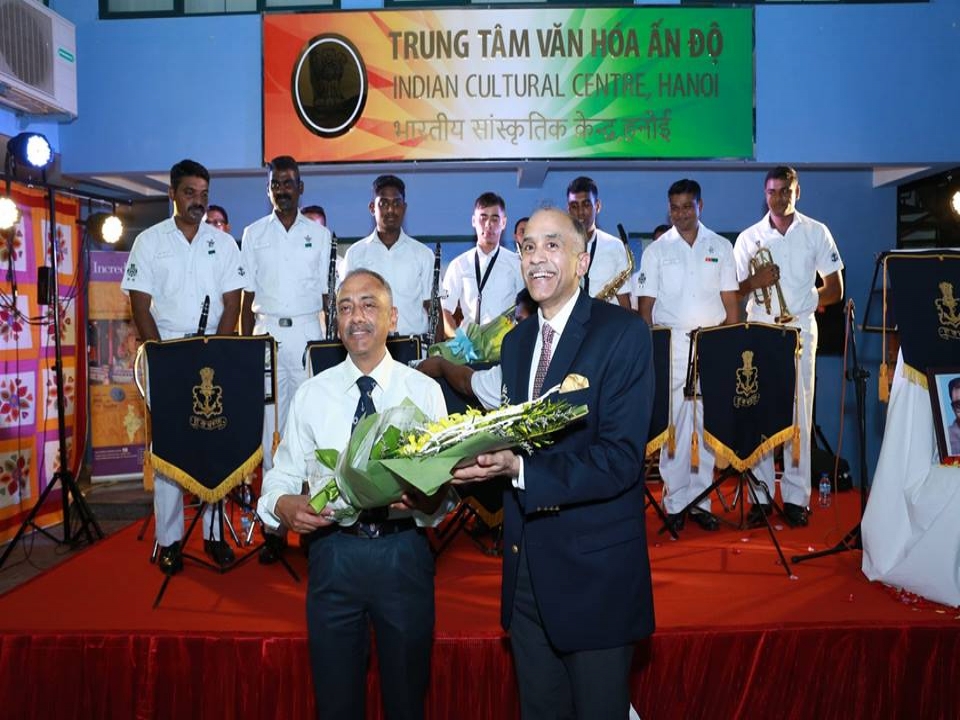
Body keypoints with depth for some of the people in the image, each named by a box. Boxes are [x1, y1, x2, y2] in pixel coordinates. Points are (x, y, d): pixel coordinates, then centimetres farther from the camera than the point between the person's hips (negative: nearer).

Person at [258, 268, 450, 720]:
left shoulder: (425, 391, -1)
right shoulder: (311, 394, 3)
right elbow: (282, 475, 4)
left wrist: (427, 500, -26)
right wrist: (284, 505, -18)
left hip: (403, 553, -1)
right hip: (333, 554, 1)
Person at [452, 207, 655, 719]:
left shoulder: (623, 333, -13)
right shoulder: (516, 341, 9)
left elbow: (620, 458, -21)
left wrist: (519, 469, -28)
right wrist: (486, 457, -7)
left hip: (594, 568, -6)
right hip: (526, 563, 6)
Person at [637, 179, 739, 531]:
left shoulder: (720, 247, 9)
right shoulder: (657, 250, 5)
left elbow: (730, 301, 7)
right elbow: (646, 304, 3)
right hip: (670, 344, -1)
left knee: (708, 423, 4)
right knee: (673, 423, 0)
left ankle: (700, 499, 13)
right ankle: (674, 501, 9)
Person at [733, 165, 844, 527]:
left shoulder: (816, 233, 6)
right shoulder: (748, 237, 8)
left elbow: (835, 290, 7)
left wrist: (799, 305, -3)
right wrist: (755, 281, -13)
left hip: (800, 331, -1)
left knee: (799, 413, 0)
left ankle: (796, 497, 6)